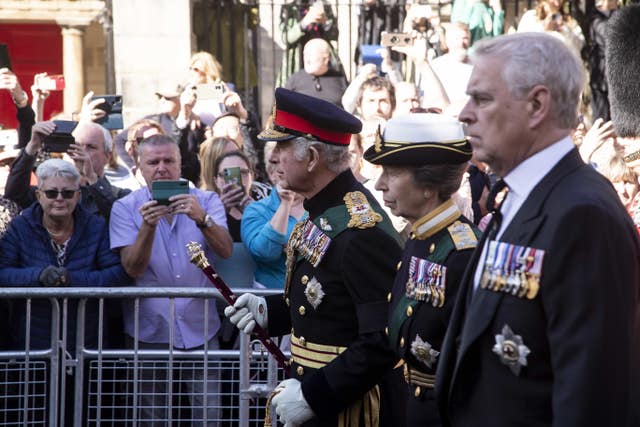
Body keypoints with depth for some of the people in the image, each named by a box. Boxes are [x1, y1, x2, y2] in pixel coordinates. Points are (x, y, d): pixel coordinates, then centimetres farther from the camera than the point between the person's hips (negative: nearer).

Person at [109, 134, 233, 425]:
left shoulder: (206, 202, 4)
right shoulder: (125, 208, 1)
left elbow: (225, 251, -11)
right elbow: (133, 269, -10)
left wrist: (201, 219, -29)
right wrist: (148, 226, -26)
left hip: (200, 331, 1)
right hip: (150, 332, 0)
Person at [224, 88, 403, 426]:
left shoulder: (362, 232, -22)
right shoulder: (322, 215, 7)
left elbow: (384, 342, -27)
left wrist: (312, 395, -25)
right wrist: (269, 310, 4)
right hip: (310, 393, 9)